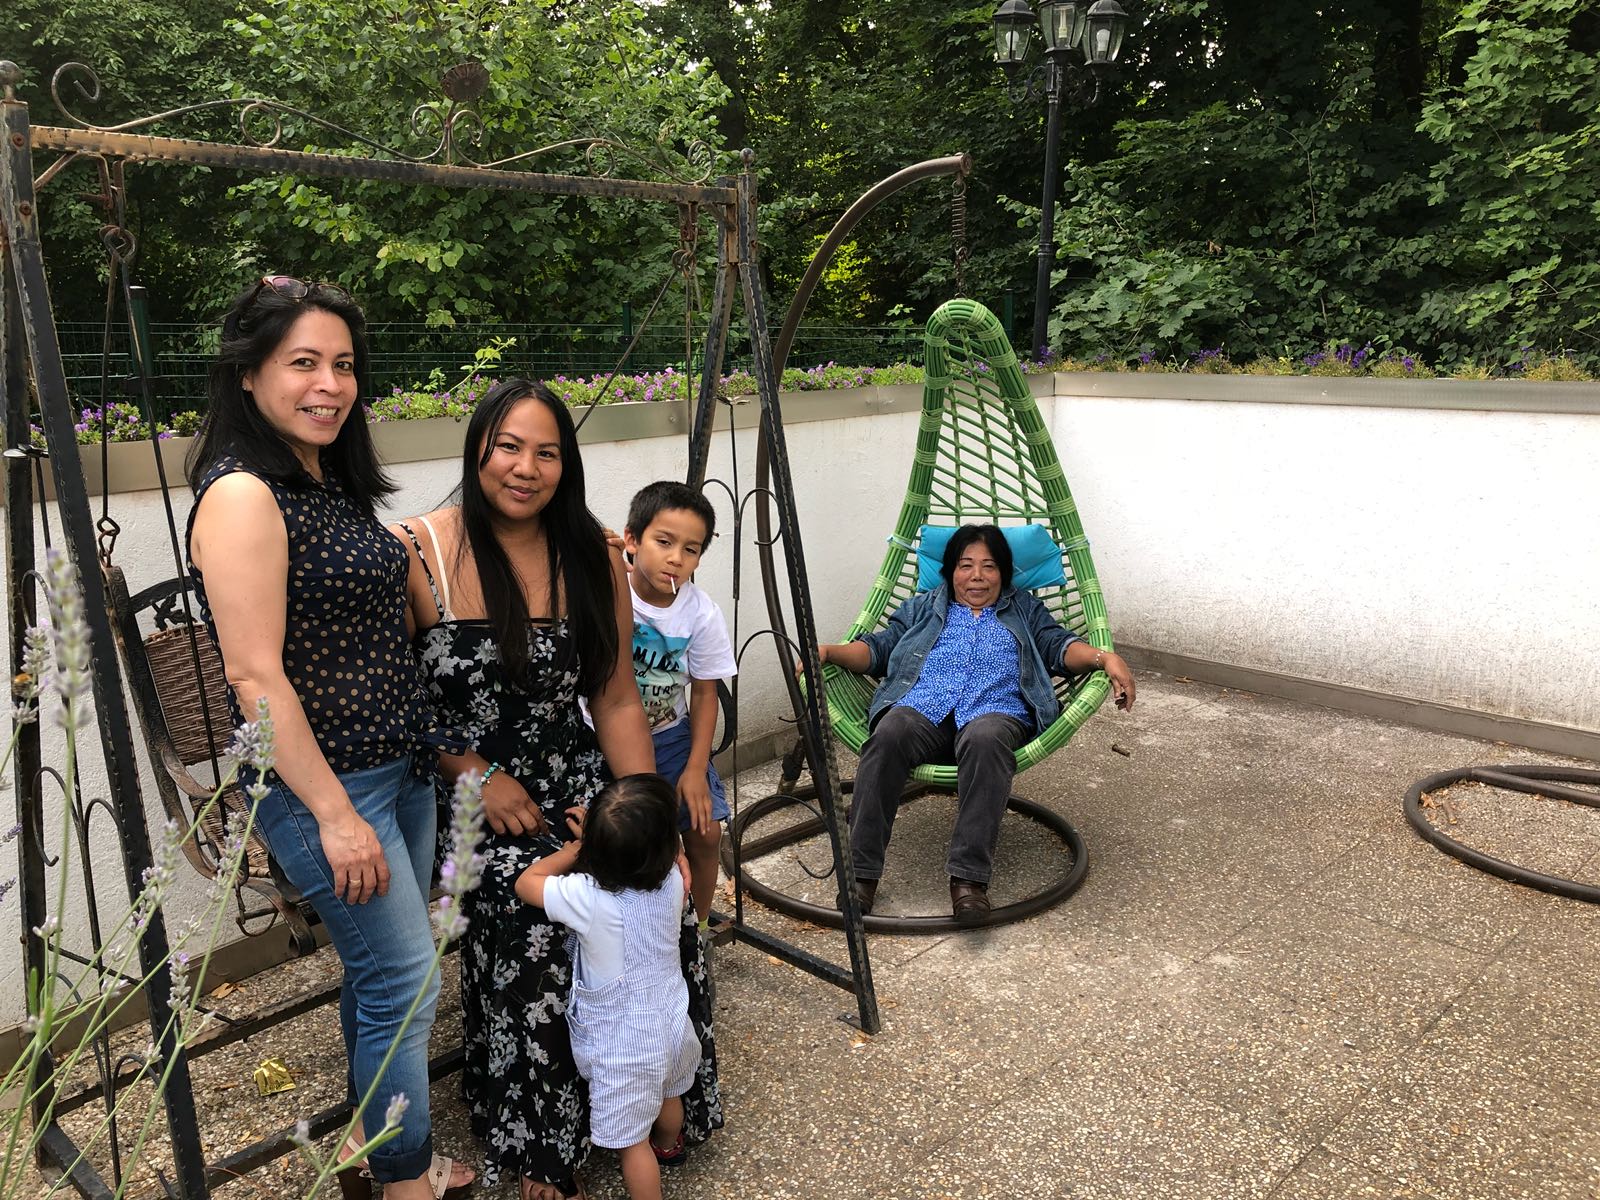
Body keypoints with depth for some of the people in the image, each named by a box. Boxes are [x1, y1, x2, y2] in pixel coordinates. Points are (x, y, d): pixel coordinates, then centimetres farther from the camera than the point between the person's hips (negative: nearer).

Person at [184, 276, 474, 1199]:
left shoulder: (330, 480, 10)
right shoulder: (242, 495, -17)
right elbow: (256, 676, -20)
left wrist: (437, 745, 14)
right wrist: (334, 815, -19)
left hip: (400, 766, 8)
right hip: (323, 780, -8)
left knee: (380, 970, 18)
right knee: (405, 978, 1)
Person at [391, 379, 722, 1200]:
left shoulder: (591, 560, 4)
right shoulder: (417, 554, -9)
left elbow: (616, 703, 4)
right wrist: (477, 777, -11)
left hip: (575, 782, 4)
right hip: (462, 798, -3)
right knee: (536, 930, -22)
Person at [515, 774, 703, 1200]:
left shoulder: (587, 898, -32)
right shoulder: (673, 882, -20)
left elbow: (526, 883, -15)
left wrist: (572, 850, -4)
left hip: (622, 1045, -6)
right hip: (671, 1022, 7)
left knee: (632, 1142, 13)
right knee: (668, 1096, 35)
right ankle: (668, 1146, 62)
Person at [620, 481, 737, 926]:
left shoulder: (702, 613, -13)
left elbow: (704, 692, -3)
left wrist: (696, 769, -8)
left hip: (671, 735, 3)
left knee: (704, 831, -3)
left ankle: (691, 935, 20)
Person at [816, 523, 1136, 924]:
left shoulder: (1024, 609, 31)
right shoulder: (923, 608, 33)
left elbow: (1059, 646, 16)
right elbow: (878, 648, 23)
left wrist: (1105, 658, -6)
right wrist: (828, 652, 4)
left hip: (995, 712, -1)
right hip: (921, 709, 1)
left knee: (985, 741, -39)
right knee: (889, 736, -35)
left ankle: (969, 877, -43)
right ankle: (861, 872, -35)